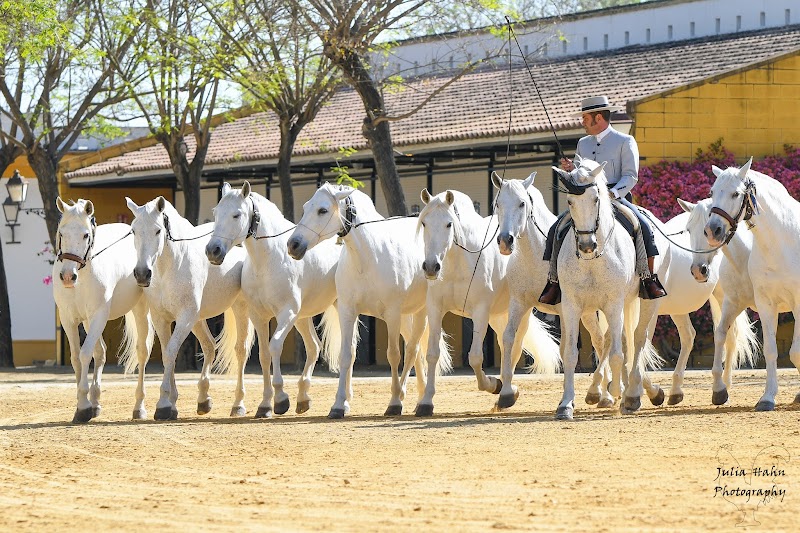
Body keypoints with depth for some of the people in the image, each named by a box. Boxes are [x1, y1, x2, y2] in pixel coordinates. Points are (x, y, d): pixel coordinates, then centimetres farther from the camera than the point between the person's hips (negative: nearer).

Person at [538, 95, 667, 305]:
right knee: (556, 228, -17)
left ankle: (649, 279, -21)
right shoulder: (583, 143, 22)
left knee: (644, 227, -29)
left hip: (617, 197, -4)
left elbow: (631, 177, -5)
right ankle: (554, 282, -14)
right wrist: (571, 170, 1)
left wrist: (612, 193, -22)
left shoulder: (625, 142, 4)